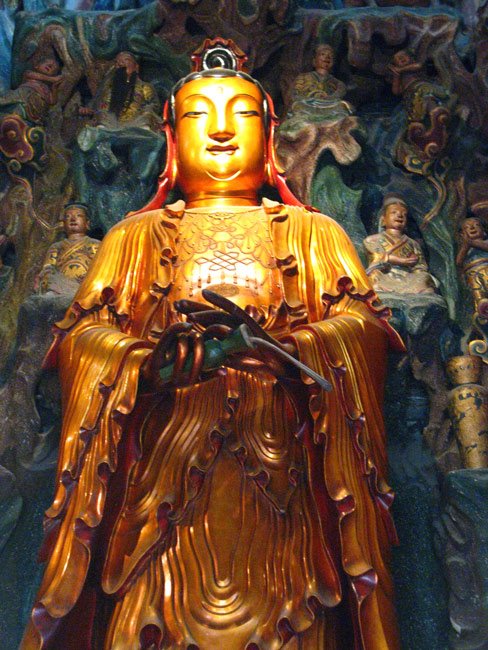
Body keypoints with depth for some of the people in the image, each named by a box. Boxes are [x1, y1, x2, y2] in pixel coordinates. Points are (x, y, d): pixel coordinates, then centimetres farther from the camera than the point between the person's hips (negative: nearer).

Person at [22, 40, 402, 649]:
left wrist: (281, 346, -20)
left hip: (278, 478, 0)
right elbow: (84, 334, 3)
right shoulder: (135, 236, 15)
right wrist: (153, 361, -18)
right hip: (164, 469, 1)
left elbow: (360, 323, 0)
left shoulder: (315, 233, 15)